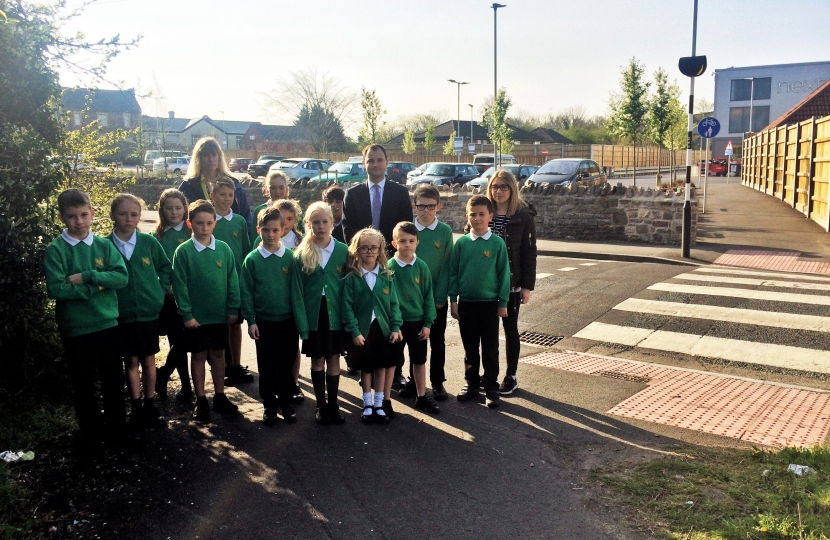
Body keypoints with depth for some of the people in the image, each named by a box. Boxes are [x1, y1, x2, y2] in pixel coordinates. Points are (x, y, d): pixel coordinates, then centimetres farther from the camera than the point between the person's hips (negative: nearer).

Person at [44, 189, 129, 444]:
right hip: (75, 328, -2)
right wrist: (95, 287, -14)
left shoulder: (105, 245, 2)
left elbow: (121, 277, -9)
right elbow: (56, 289, -16)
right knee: (84, 383, 12)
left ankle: (116, 427, 28)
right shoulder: (55, 250, -6)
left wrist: (87, 276, -18)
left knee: (114, 379, 12)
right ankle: (91, 431, 27)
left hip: (107, 324, 2)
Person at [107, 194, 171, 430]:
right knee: (131, 362, 8)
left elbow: (166, 268, 8)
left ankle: (150, 406, 23)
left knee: (149, 361, 10)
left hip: (149, 312, 1)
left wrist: (160, 291, 1)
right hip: (122, 315, -1)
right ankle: (136, 409, 21)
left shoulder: (149, 242, -4)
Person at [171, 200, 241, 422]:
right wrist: (186, 314, -11)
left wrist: (233, 308, -1)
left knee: (218, 354, 13)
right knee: (198, 356, 9)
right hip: (196, 316, -2)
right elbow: (179, 285, -8)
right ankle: (201, 401, 20)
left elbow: (233, 280, 2)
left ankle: (220, 397, 25)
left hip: (220, 314, 2)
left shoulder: (224, 249, -2)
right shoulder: (183, 251, -8)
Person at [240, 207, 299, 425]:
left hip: (288, 320, 0)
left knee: (286, 365, 9)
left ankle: (286, 404, 23)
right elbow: (246, 292, -2)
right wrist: (251, 320, -6)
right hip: (263, 322, 0)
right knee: (266, 367, 10)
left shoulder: (290, 257, -3)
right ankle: (269, 406, 22)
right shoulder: (252, 259, -4)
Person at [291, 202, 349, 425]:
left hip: (336, 314, 0)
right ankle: (321, 405, 23)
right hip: (313, 315, 0)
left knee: (334, 359, 9)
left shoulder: (343, 251, -2)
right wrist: (302, 324, -11)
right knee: (317, 360, 10)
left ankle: (333, 404, 23)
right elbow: (297, 292, -5)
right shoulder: (301, 254, -4)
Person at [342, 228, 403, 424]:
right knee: (365, 368, 10)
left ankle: (379, 404, 24)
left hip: (382, 327, 2)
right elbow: (347, 307, -10)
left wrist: (396, 327, -5)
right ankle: (367, 405, 24)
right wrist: (354, 331, -15)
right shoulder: (352, 278, -8)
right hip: (362, 330, -2)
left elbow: (394, 303, 1)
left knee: (382, 366, 10)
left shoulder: (387, 276, 0)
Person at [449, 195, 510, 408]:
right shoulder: (461, 243, -1)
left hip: (490, 303, -2)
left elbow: (504, 274, -3)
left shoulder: (497, 243, -6)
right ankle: (471, 384, 27)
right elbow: (453, 273, 3)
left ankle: (491, 388, 18)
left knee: (490, 349, 7)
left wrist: (503, 303, -3)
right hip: (466, 303, 2)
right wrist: (453, 300, 0)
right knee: (470, 348, 14)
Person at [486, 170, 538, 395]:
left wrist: (527, 286, -8)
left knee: (510, 328, 8)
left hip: (511, 283, -2)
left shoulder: (524, 216, -5)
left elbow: (529, 253, -5)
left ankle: (511, 376, 19)